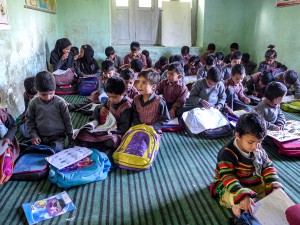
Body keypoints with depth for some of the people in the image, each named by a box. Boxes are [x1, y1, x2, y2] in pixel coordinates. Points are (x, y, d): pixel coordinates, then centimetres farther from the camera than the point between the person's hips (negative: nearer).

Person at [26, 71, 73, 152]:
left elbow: (67, 120, -1)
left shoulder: (60, 102, -9)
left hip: (57, 136, -2)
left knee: (57, 151, -25)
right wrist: (33, 135, -5)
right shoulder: (33, 103, -4)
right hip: (40, 137, 3)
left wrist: (71, 136, 2)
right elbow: (30, 121, 7)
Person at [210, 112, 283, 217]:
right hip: (230, 186, -7)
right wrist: (242, 196, -45)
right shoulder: (227, 154, -28)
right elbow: (228, 178, -32)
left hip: (254, 183, 7)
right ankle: (237, 205, -3)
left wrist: (274, 186, -15)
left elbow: (268, 167, 0)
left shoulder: (258, 150, -8)